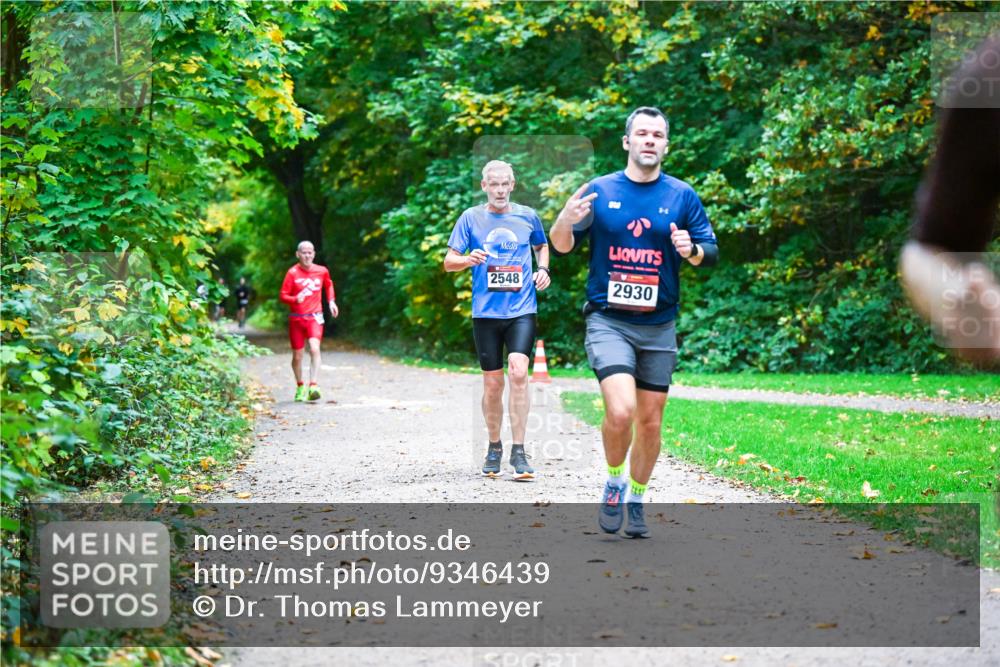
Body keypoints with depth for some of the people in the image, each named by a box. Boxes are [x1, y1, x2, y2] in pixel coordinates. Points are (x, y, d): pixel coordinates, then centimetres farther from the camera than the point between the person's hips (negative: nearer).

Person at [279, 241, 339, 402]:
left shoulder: (322, 271, 2)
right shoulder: (293, 273, -6)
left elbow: (329, 285, 24)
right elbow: (283, 295, -6)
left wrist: (331, 301, 11)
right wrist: (295, 299, -26)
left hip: (314, 317, 0)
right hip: (296, 318, 0)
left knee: (314, 349, -22)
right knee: (297, 356, 7)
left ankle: (313, 387, -27)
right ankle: (300, 387, 29)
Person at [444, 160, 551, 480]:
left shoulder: (527, 216, 7)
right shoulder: (471, 217, 3)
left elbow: (542, 246, 26)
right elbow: (448, 262, 3)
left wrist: (543, 268, 6)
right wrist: (469, 260, -18)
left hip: (522, 310, 0)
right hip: (486, 312, 0)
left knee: (518, 372, -18)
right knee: (493, 384, 4)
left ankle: (518, 452, -12)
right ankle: (494, 447, 25)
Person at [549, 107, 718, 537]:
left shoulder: (682, 196, 6)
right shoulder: (600, 190, 3)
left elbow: (712, 253, 8)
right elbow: (562, 247, 6)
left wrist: (692, 250, -15)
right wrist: (565, 221, -16)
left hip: (659, 326, 2)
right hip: (608, 320, -2)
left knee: (650, 421, 7)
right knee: (620, 411, -20)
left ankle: (636, 501, 26)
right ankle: (613, 483, 7)